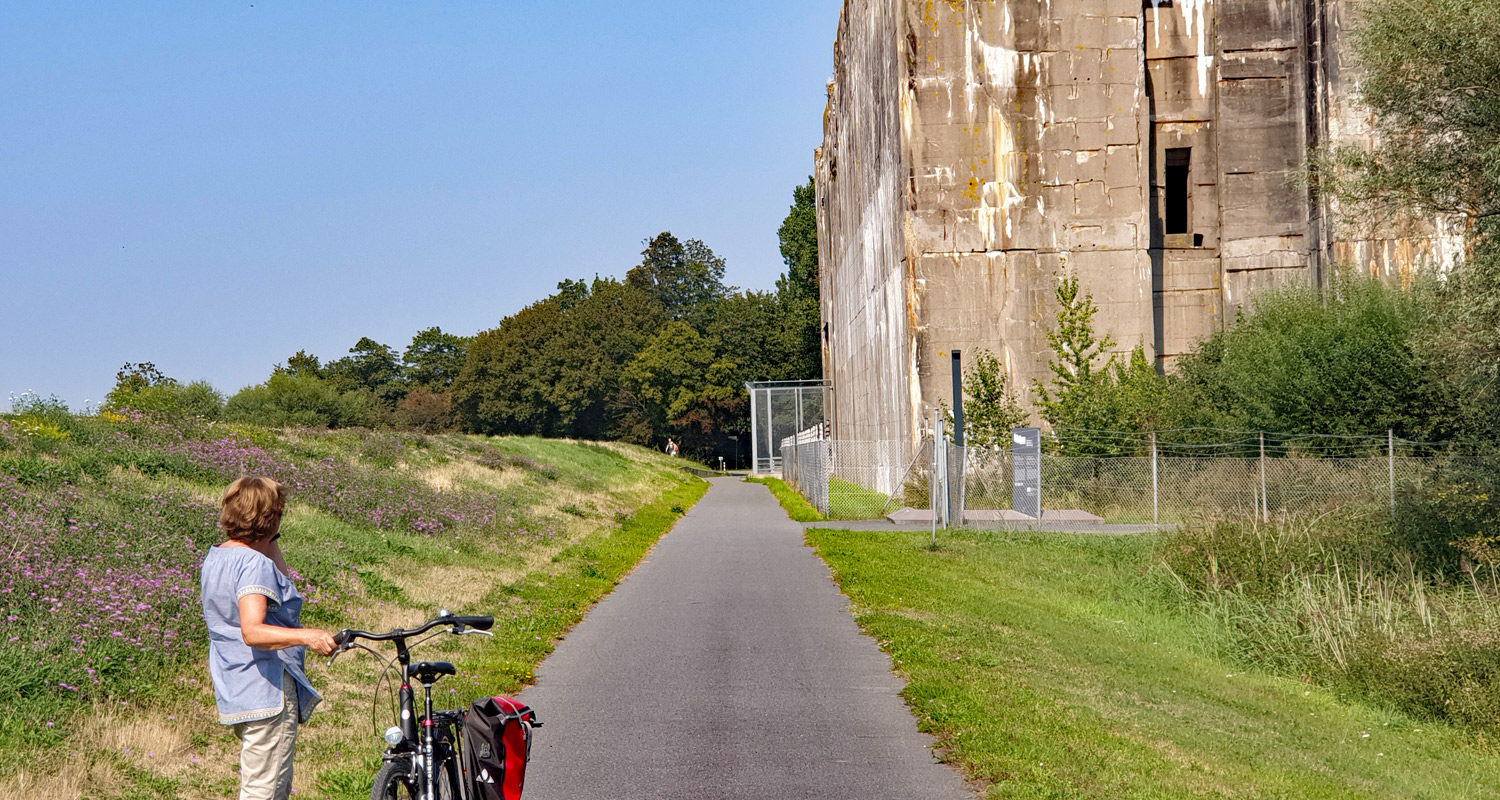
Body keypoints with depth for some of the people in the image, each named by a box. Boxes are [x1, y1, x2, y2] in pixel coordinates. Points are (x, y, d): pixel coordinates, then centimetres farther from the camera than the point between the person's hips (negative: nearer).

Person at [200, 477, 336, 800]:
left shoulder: (215, 557, 11)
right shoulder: (254, 563, -19)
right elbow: (253, 632, -33)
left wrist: (270, 542, 13)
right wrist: (308, 636, -44)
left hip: (234, 690, 10)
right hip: (268, 692, -10)